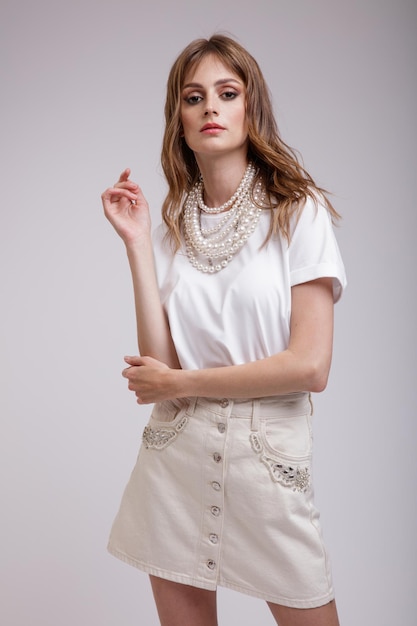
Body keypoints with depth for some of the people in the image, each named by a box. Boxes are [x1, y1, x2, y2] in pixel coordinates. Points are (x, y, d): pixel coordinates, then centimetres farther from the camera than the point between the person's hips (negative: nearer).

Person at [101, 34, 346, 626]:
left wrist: (179, 383, -7)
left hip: (269, 454, -3)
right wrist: (136, 242, -9)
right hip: (176, 454, 3)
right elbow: (159, 362, -6)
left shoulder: (299, 211, -6)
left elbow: (310, 365, -14)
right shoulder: (172, 227, 4)